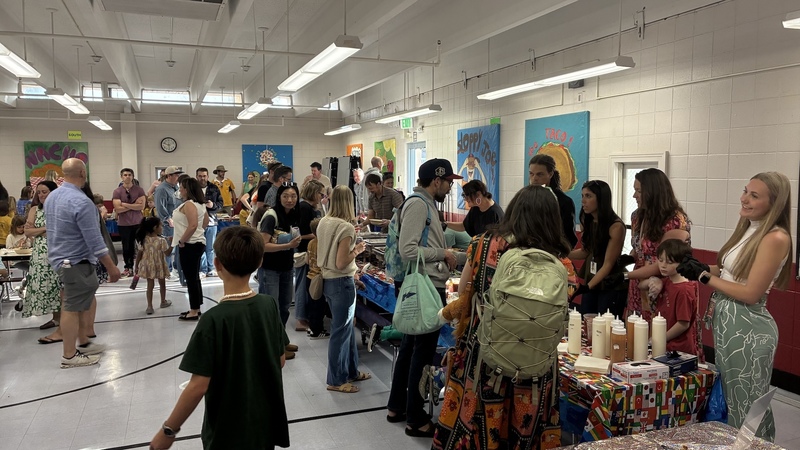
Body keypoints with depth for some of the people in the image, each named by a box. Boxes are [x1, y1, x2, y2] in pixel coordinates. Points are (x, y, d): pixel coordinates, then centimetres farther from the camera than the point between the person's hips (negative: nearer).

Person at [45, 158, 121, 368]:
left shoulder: (51, 197, 6)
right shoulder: (81, 202, -23)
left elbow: (54, 230, 17)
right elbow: (95, 241, -22)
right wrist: (111, 267, -15)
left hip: (60, 257, 9)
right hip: (76, 262, -9)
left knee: (84, 302, 19)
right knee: (73, 307, 0)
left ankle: (83, 343, 30)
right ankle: (69, 356, 9)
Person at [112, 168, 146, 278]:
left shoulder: (139, 190, -1)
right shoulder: (117, 192, -2)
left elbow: (142, 206, -11)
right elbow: (118, 209, -11)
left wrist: (125, 204, -13)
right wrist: (134, 205, -12)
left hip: (138, 223, 0)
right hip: (123, 224, 0)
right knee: (127, 247, 8)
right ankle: (128, 267, 18)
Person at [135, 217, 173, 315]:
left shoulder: (144, 240, -6)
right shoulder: (161, 240, -17)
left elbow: (139, 254, -2)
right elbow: (167, 253, -11)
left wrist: (136, 266, 6)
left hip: (148, 266, 3)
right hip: (159, 266, -3)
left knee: (150, 285, 8)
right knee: (162, 283, 18)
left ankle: (149, 306, 1)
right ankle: (163, 301, 35)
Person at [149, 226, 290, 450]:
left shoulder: (214, 319, -23)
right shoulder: (269, 305, -8)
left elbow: (199, 386, -21)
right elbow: (280, 360, 2)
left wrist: (168, 430, -9)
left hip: (228, 432, -4)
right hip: (266, 422, 5)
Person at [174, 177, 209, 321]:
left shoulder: (188, 204, -17)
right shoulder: (198, 203, 14)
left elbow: (193, 225, -29)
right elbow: (206, 221, 26)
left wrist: (182, 240, -20)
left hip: (189, 245, -10)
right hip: (197, 243, 10)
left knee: (191, 278, -4)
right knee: (194, 277, 15)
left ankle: (194, 312, 1)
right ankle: (196, 308, 23)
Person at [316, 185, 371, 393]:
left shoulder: (323, 223, 4)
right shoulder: (346, 227, -20)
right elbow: (341, 264, -22)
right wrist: (357, 250, -8)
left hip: (328, 280, 9)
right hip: (341, 282, -9)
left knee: (346, 327, 20)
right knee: (341, 331, 4)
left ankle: (351, 370, 34)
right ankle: (336, 380, 16)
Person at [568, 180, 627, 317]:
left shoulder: (616, 226, -18)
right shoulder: (587, 221, 1)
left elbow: (608, 264, -17)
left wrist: (588, 286, -24)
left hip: (611, 287, -6)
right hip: (590, 282, 6)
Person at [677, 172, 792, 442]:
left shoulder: (776, 238, -18)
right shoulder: (749, 229, 8)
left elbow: (751, 294, -21)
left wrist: (704, 277, -15)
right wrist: (702, 268, 2)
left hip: (747, 328, -9)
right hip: (726, 321, 9)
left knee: (747, 405, 7)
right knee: (727, 398, 21)